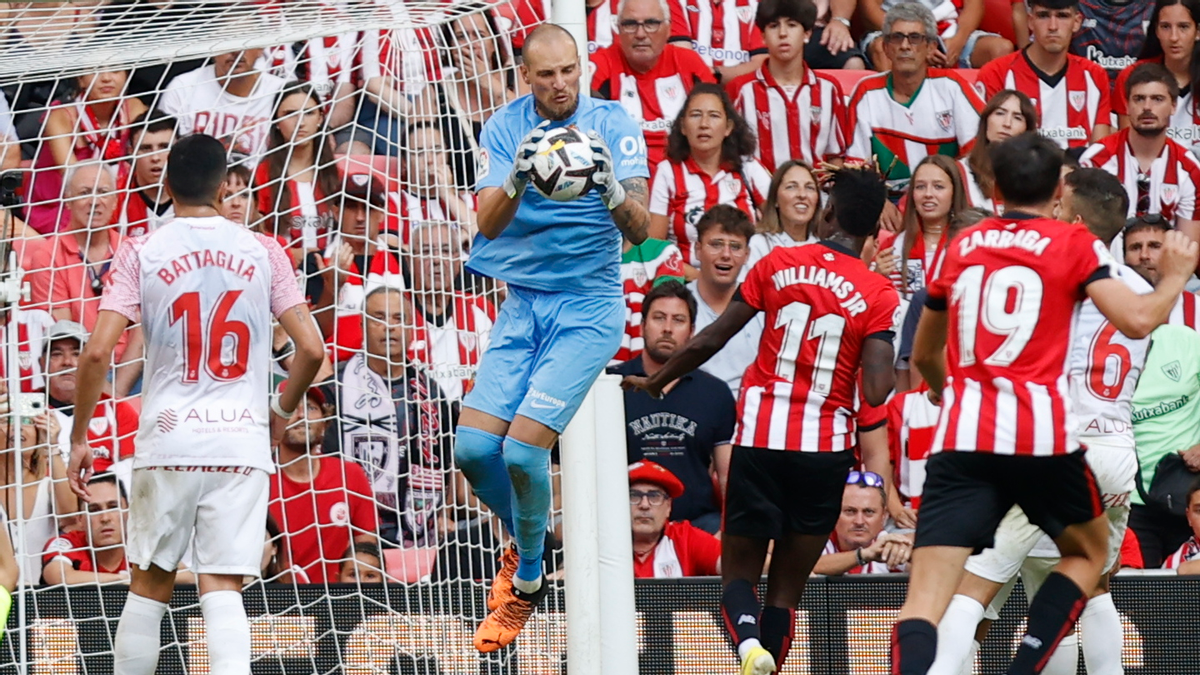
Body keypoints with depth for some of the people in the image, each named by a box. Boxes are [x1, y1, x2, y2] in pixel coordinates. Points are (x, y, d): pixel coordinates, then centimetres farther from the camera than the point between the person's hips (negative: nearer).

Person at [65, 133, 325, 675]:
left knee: (149, 584, 12)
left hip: (168, 439, 0)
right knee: (222, 588, -3)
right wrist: (282, 411, 19)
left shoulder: (141, 253, 0)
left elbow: (97, 351, -7)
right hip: (243, 443, 1)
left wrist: (79, 438, 3)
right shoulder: (263, 253, 4)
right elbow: (310, 347, 2)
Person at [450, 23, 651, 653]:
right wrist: (516, 180, -32)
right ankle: (522, 541, 24)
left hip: (588, 308, -4)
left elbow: (639, 230, -15)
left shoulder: (614, 125, -8)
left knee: (522, 449, -15)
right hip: (522, 304, 4)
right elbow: (489, 224, -11)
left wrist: (613, 192, -37)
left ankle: (528, 582, 9)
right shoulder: (505, 128, 0)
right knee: (473, 447, -6)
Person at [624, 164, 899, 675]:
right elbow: (875, 393, -13)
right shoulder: (878, 294, -2)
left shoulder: (778, 264, 2)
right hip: (825, 449, 0)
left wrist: (654, 382, 20)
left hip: (760, 440, 0)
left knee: (739, 573, 8)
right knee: (787, 588, 10)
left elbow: (709, 341, 6)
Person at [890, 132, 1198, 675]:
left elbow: (924, 356, 29)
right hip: (1041, 436, -2)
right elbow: (1137, 320, -8)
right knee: (1089, 550, 26)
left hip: (961, 438, 2)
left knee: (925, 599, -8)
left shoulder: (960, 247, 17)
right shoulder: (1074, 244, 5)